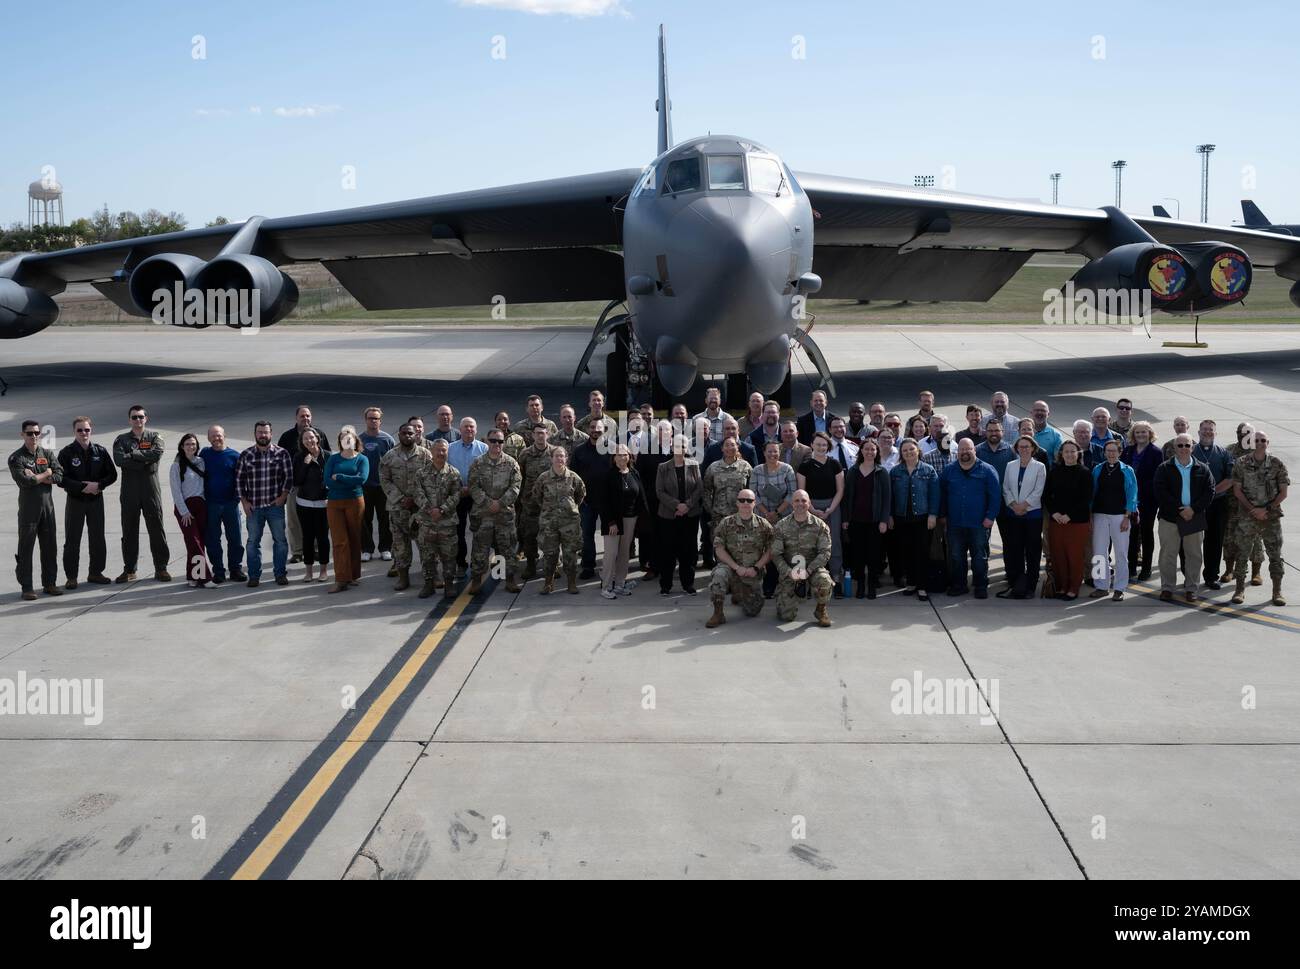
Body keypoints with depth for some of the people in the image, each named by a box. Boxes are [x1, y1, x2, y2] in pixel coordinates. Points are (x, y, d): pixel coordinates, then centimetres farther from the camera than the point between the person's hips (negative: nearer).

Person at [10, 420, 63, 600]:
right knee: (25, 548, 0)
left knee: (50, 546, 8)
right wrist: (46, 474, -7)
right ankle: (26, 587, 4)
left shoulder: (48, 454, 10)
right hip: (28, 508, -4)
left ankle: (50, 583, 18)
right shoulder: (16, 458, -3)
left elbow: (59, 477, -4)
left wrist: (36, 477, -13)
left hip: (47, 506, 4)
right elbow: (24, 481, -18)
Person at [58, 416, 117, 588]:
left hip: (96, 500, 3)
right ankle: (71, 577, 7)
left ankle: (96, 572, 22)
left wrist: (98, 485, -12)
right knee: (72, 540, 0)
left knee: (98, 538, 9)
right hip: (75, 501, -3)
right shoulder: (66, 453, -7)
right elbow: (61, 479, -11)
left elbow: (112, 475, 4)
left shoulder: (100, 451, 1)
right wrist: (83, 487, -18)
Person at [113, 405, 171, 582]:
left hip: (151, 489, -1)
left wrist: (134, 454, -10)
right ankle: (129, 569, 12)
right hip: (129, 490, 1)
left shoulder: (154, 437, 9)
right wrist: (144, 460, -12)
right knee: (129, 531, 5)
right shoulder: (121, 439, 10)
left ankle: (161, 568, 6)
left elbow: (157, 454, -12)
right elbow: (119, 459, -9)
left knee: (156, 529, 0)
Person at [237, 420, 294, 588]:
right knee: (253, 541, 5)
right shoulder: (245, 455, 3)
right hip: (253, 506, 1)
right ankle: (254, 576, 13)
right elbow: (239, 479, 6)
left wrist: (283, 496, -6)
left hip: (275, 505, -1)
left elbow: (289, 476, 2)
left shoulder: (282, 453, 0)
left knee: (280, 540, 4)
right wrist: (244, 501, 0)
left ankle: (280, 574, 14)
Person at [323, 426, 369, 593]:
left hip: (355, 502, -1)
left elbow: (361, 479, -13)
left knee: (354, 539, 5)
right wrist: (350, 482, -11)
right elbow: (328, 481, -6)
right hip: (334, 503, 1)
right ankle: (341, 579, -6)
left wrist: (338, 477, -9)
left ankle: (354, 575, 16)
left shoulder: (362, 459, 5)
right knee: (339, 541, -5)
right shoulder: (333, 459, 8)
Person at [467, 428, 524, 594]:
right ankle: (476, 581, 12)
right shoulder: (478, 464, 4)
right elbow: (474, 487, -2)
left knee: (509, 547, 3)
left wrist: (501, 503, -13)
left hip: (506, 512, 0)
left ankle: (511, 580, 13)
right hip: (482, 513, 0)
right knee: (480, 548, 2)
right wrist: (488, 502, -14)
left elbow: (515, 486, -3)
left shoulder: (511, 463, 4)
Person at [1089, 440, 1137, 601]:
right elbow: (1092, 493, 8)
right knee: (1098, 552, 2)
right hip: (1100, 515, 2)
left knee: (1121, 553, 2)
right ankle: (1102, 586, 12)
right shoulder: (1097, 470, 7)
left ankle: (1119, 588, 9)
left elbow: (1131, 495, 0)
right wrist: (1090, 516, 2)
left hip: (1120, 515, -2)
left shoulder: (1127, 471, 2)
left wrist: (1127, 517, -7)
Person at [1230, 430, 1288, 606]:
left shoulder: (1277, 465, 1)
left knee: (1275, 554, 3)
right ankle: (1240, 590, 11)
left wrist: (1266, 509, -10)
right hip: (1247, 516, 0)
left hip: (1272, 516, 0)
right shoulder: (1242, 463, 0)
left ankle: (1277, 592, 12)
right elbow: (1237, 490, -1)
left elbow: (1283, 493, 1)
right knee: (1242, 553, 1)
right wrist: (1253, 510, -9)